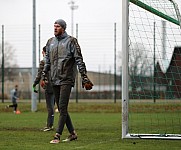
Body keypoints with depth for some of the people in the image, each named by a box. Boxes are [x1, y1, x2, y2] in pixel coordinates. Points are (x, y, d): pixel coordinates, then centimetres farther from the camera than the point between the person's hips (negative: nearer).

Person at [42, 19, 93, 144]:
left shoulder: (71, 41, -4)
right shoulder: (50, 42, 14)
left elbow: (79, 60, -7)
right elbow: (47, 61, 21)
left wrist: (84, 77, -13)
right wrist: (44, 76, 18)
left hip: (66, 79, -6)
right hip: (55, 80, 6)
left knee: (62, 108, -11)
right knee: (62, 109, 8)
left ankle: (58, 136, -12)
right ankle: (72, 133, 18)